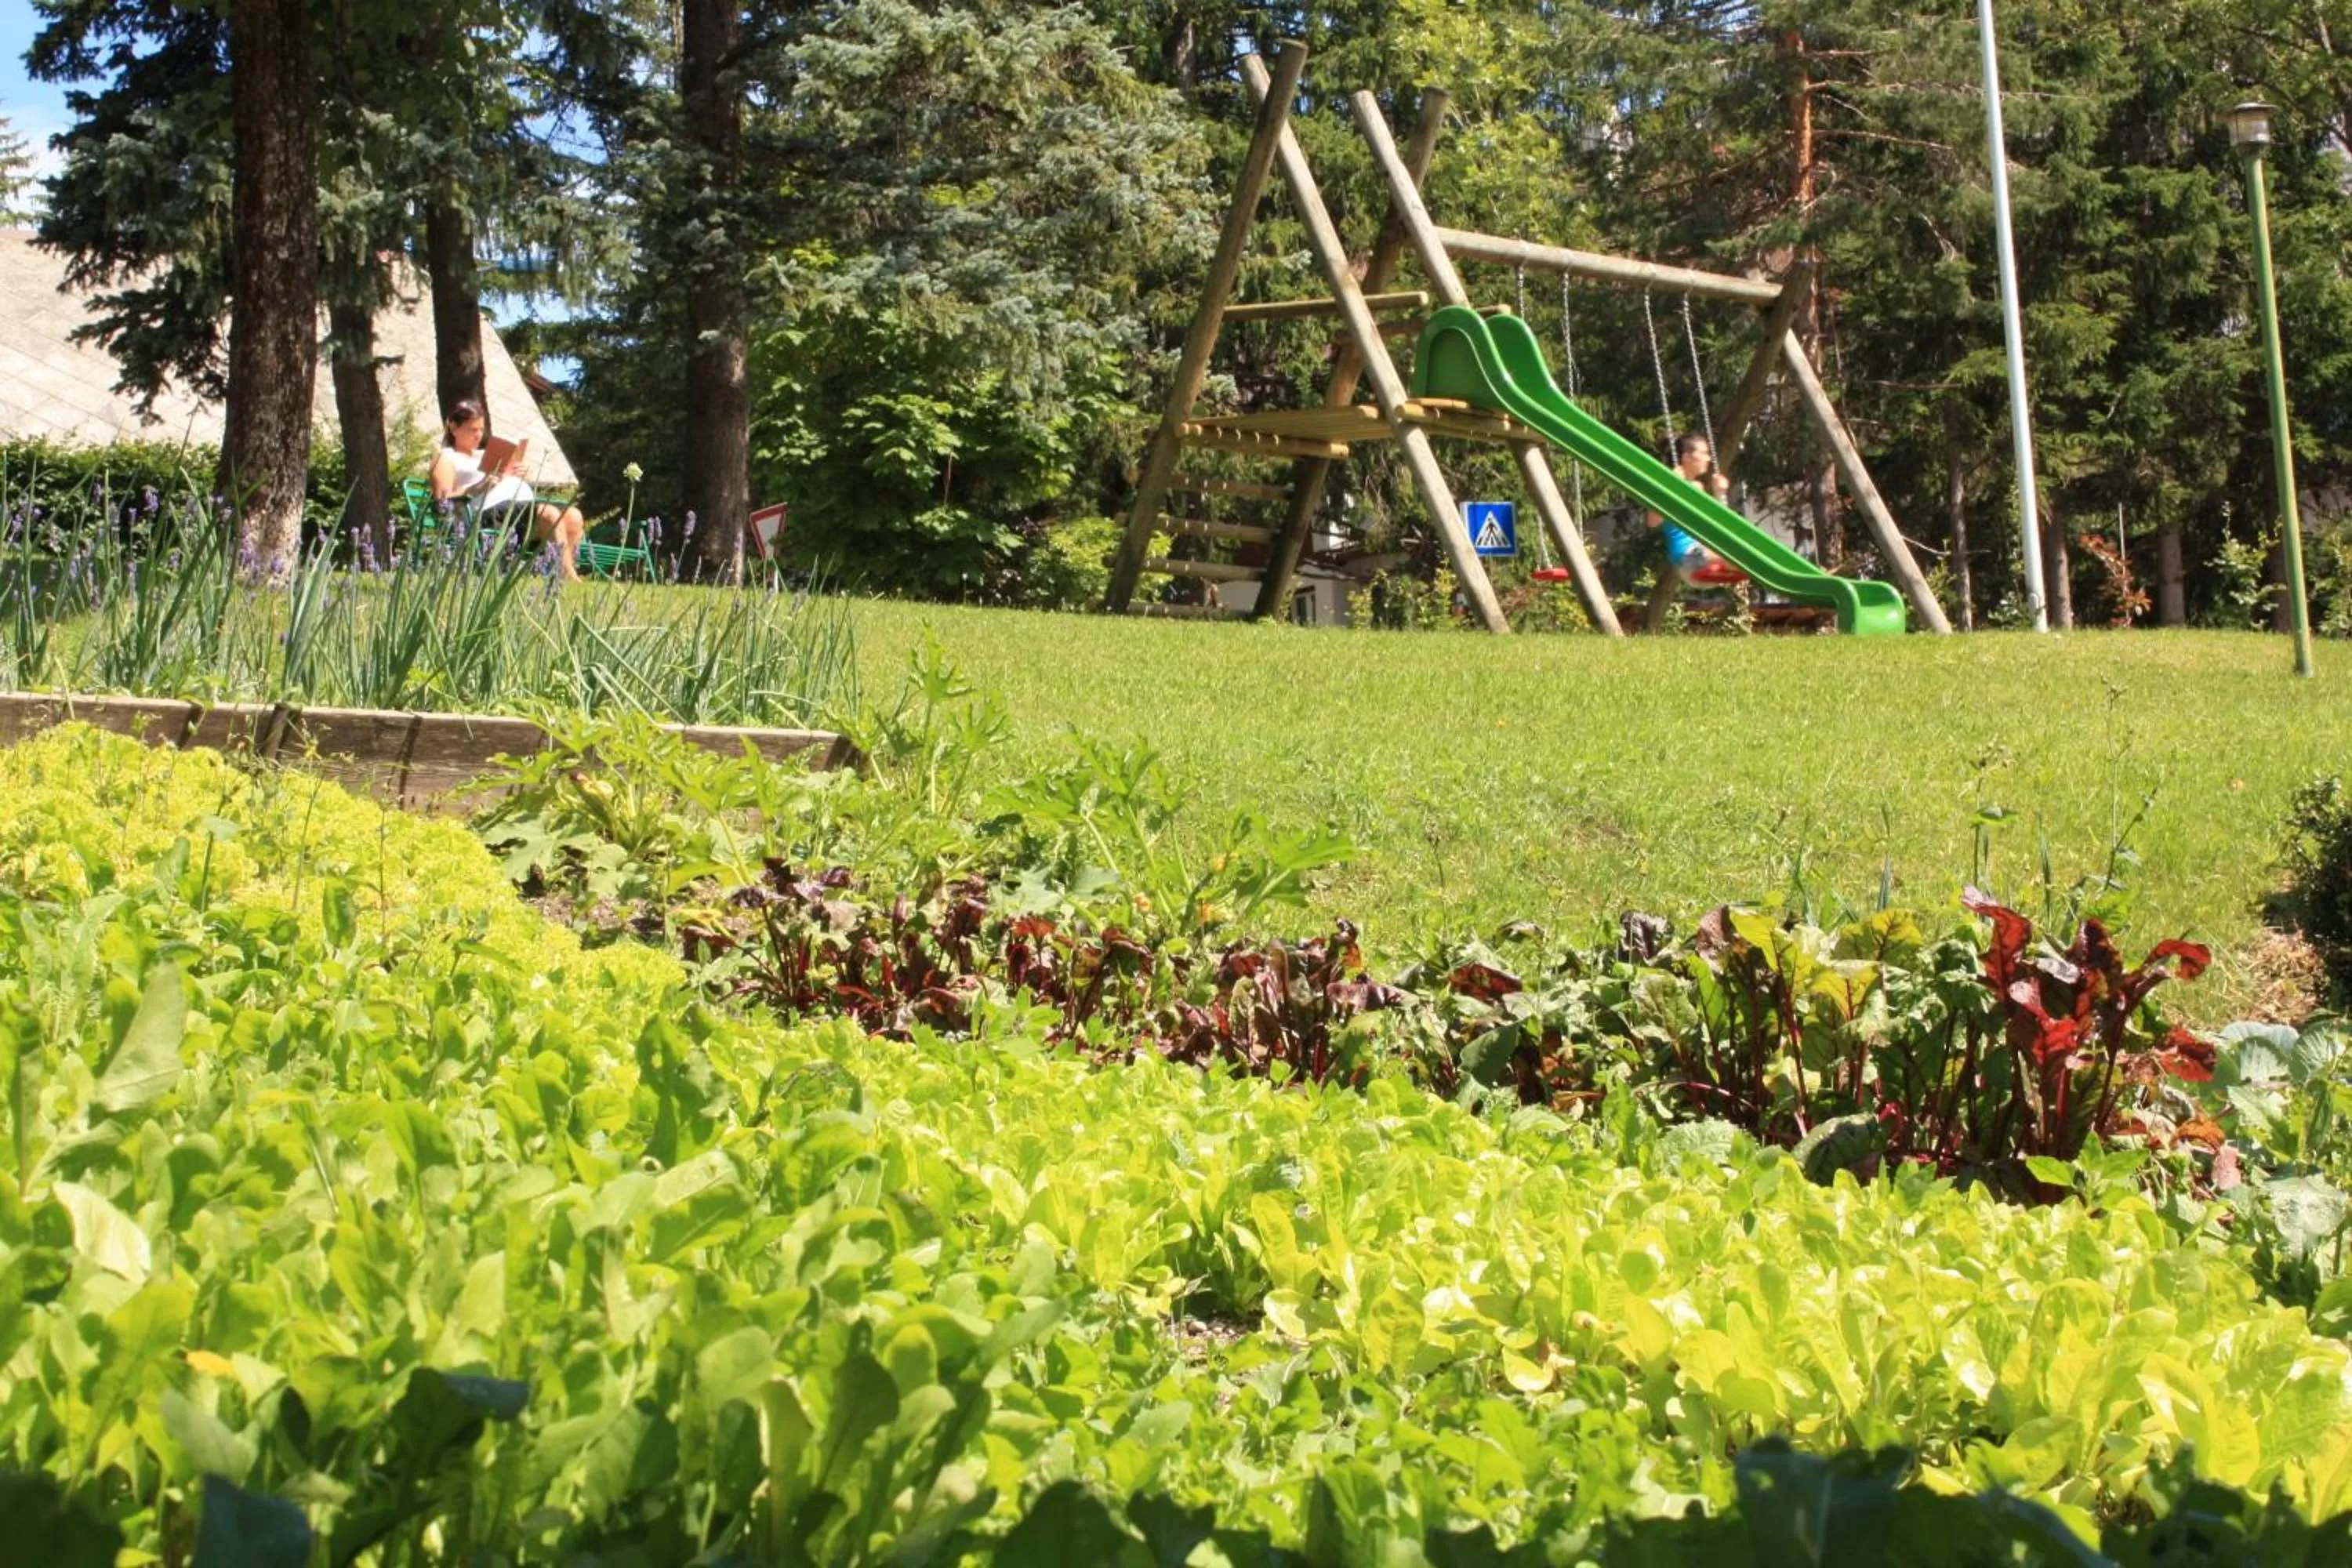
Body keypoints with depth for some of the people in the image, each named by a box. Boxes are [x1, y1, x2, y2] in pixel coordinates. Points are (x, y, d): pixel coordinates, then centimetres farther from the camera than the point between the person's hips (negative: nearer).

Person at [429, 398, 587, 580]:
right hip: (494, 510, -8)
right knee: (550, 514, -33)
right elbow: (443, 499, -2)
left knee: (573, 516, -19)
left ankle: (567, 574, -29)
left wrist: (516, 474, 9)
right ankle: (569, 579, -37)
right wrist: (483, 485, -13)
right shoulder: (446, 457, 14)